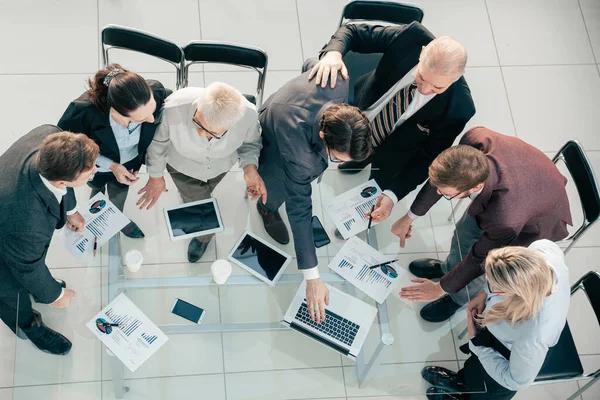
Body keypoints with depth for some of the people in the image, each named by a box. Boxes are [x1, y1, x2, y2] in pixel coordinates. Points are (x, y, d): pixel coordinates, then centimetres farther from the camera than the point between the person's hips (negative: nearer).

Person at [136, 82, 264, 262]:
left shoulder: (248, 115, -41)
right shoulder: (174, 108, -45)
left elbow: (250, 142, -15)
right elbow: (158, 141, -20)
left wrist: (250, 167, -35)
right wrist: (156, 176, -5)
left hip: (220, 165, 2)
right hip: (182, 164, -2)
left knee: (201, 194, 30)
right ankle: (204, 234, 45)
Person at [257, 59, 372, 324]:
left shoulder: (339, 83, -40)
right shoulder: (298, 151, -51)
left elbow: (312, 65, -15)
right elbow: (299, 212, -40)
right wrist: (312, 278, -36)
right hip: (272, 144, -5)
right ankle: (268, 208, 44)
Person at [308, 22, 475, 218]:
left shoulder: (458, 108, -38)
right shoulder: (411, 37, -36)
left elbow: (428, 157, -24)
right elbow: (353, 31, -23)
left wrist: (392, 195, -35)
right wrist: (333, 53, -45)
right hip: (357, 115, 3)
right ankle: (359, 160, 69)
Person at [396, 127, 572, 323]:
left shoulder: (506, 220, -48)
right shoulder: (475, 139, -37)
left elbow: (480, 257, -26)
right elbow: (443, 178, -15)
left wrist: (440, 288, -10)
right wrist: (410, 217, -5)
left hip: (534, 222, -4)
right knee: (465, 231, 19)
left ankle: (460, 298, 43)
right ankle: (450, 267, 53)